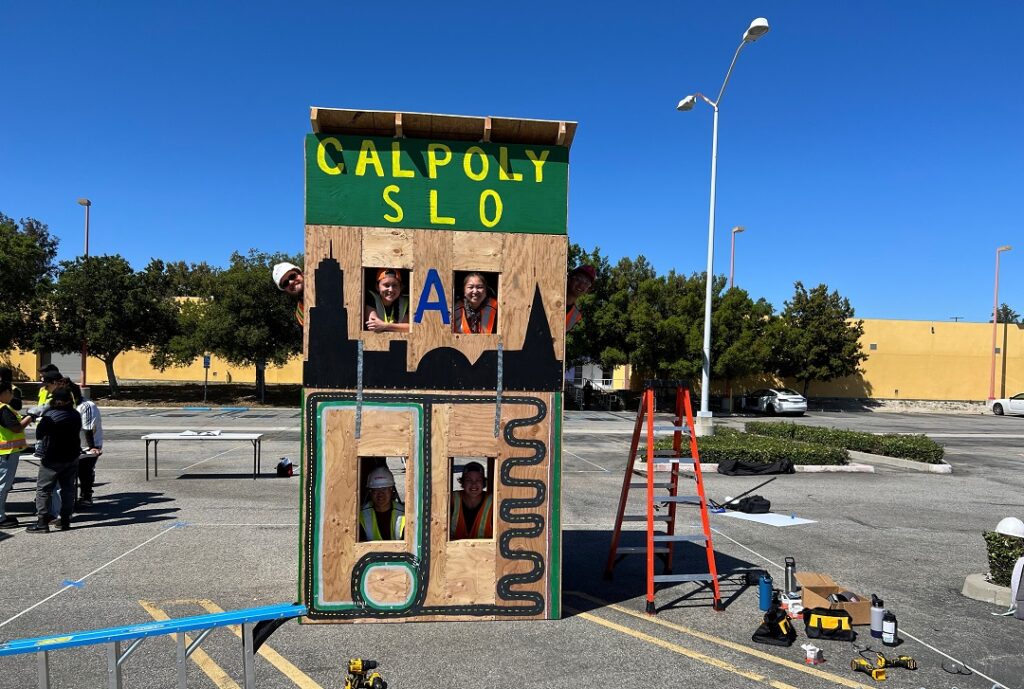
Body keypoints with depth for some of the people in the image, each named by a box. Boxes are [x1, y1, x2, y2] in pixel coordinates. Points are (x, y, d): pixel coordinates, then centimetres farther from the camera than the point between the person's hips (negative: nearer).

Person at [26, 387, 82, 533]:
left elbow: (39, 434, -8)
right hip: (72, 458, 6)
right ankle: (65, 521, 13)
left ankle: (42, 522, -1)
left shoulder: (49, 415, -15)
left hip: (52, 460, -6)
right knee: (68, 489, 11)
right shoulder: (75, 414, 4)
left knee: (43, 489, 2)